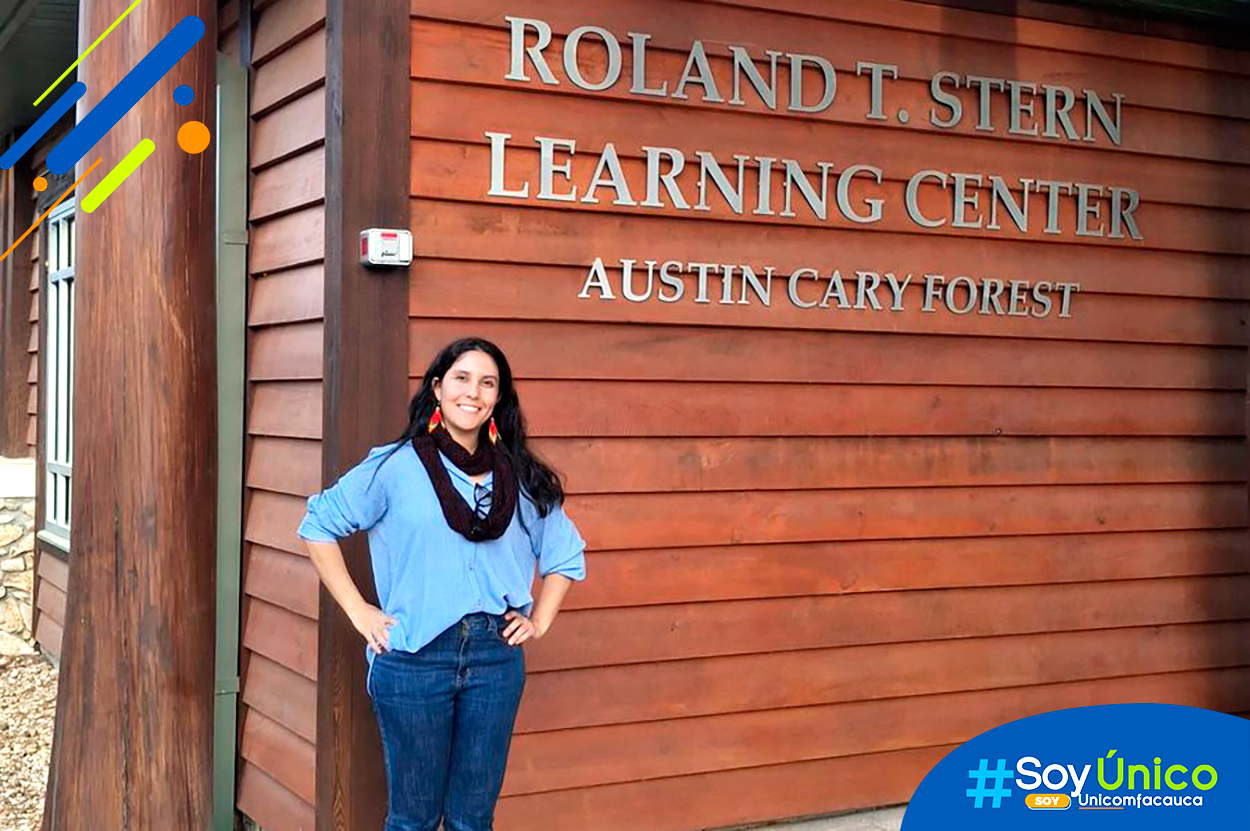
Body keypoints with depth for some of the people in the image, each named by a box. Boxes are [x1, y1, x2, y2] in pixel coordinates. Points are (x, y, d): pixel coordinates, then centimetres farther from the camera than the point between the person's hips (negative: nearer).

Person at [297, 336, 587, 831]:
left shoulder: (521, 480, 8)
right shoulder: (396, 467, -2)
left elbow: (566, 553, 20)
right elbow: (318, 527, 2)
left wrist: (539, 621, 9)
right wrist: (358, 612, -2)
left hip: (496, 659, 3)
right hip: (414, 659, -3)